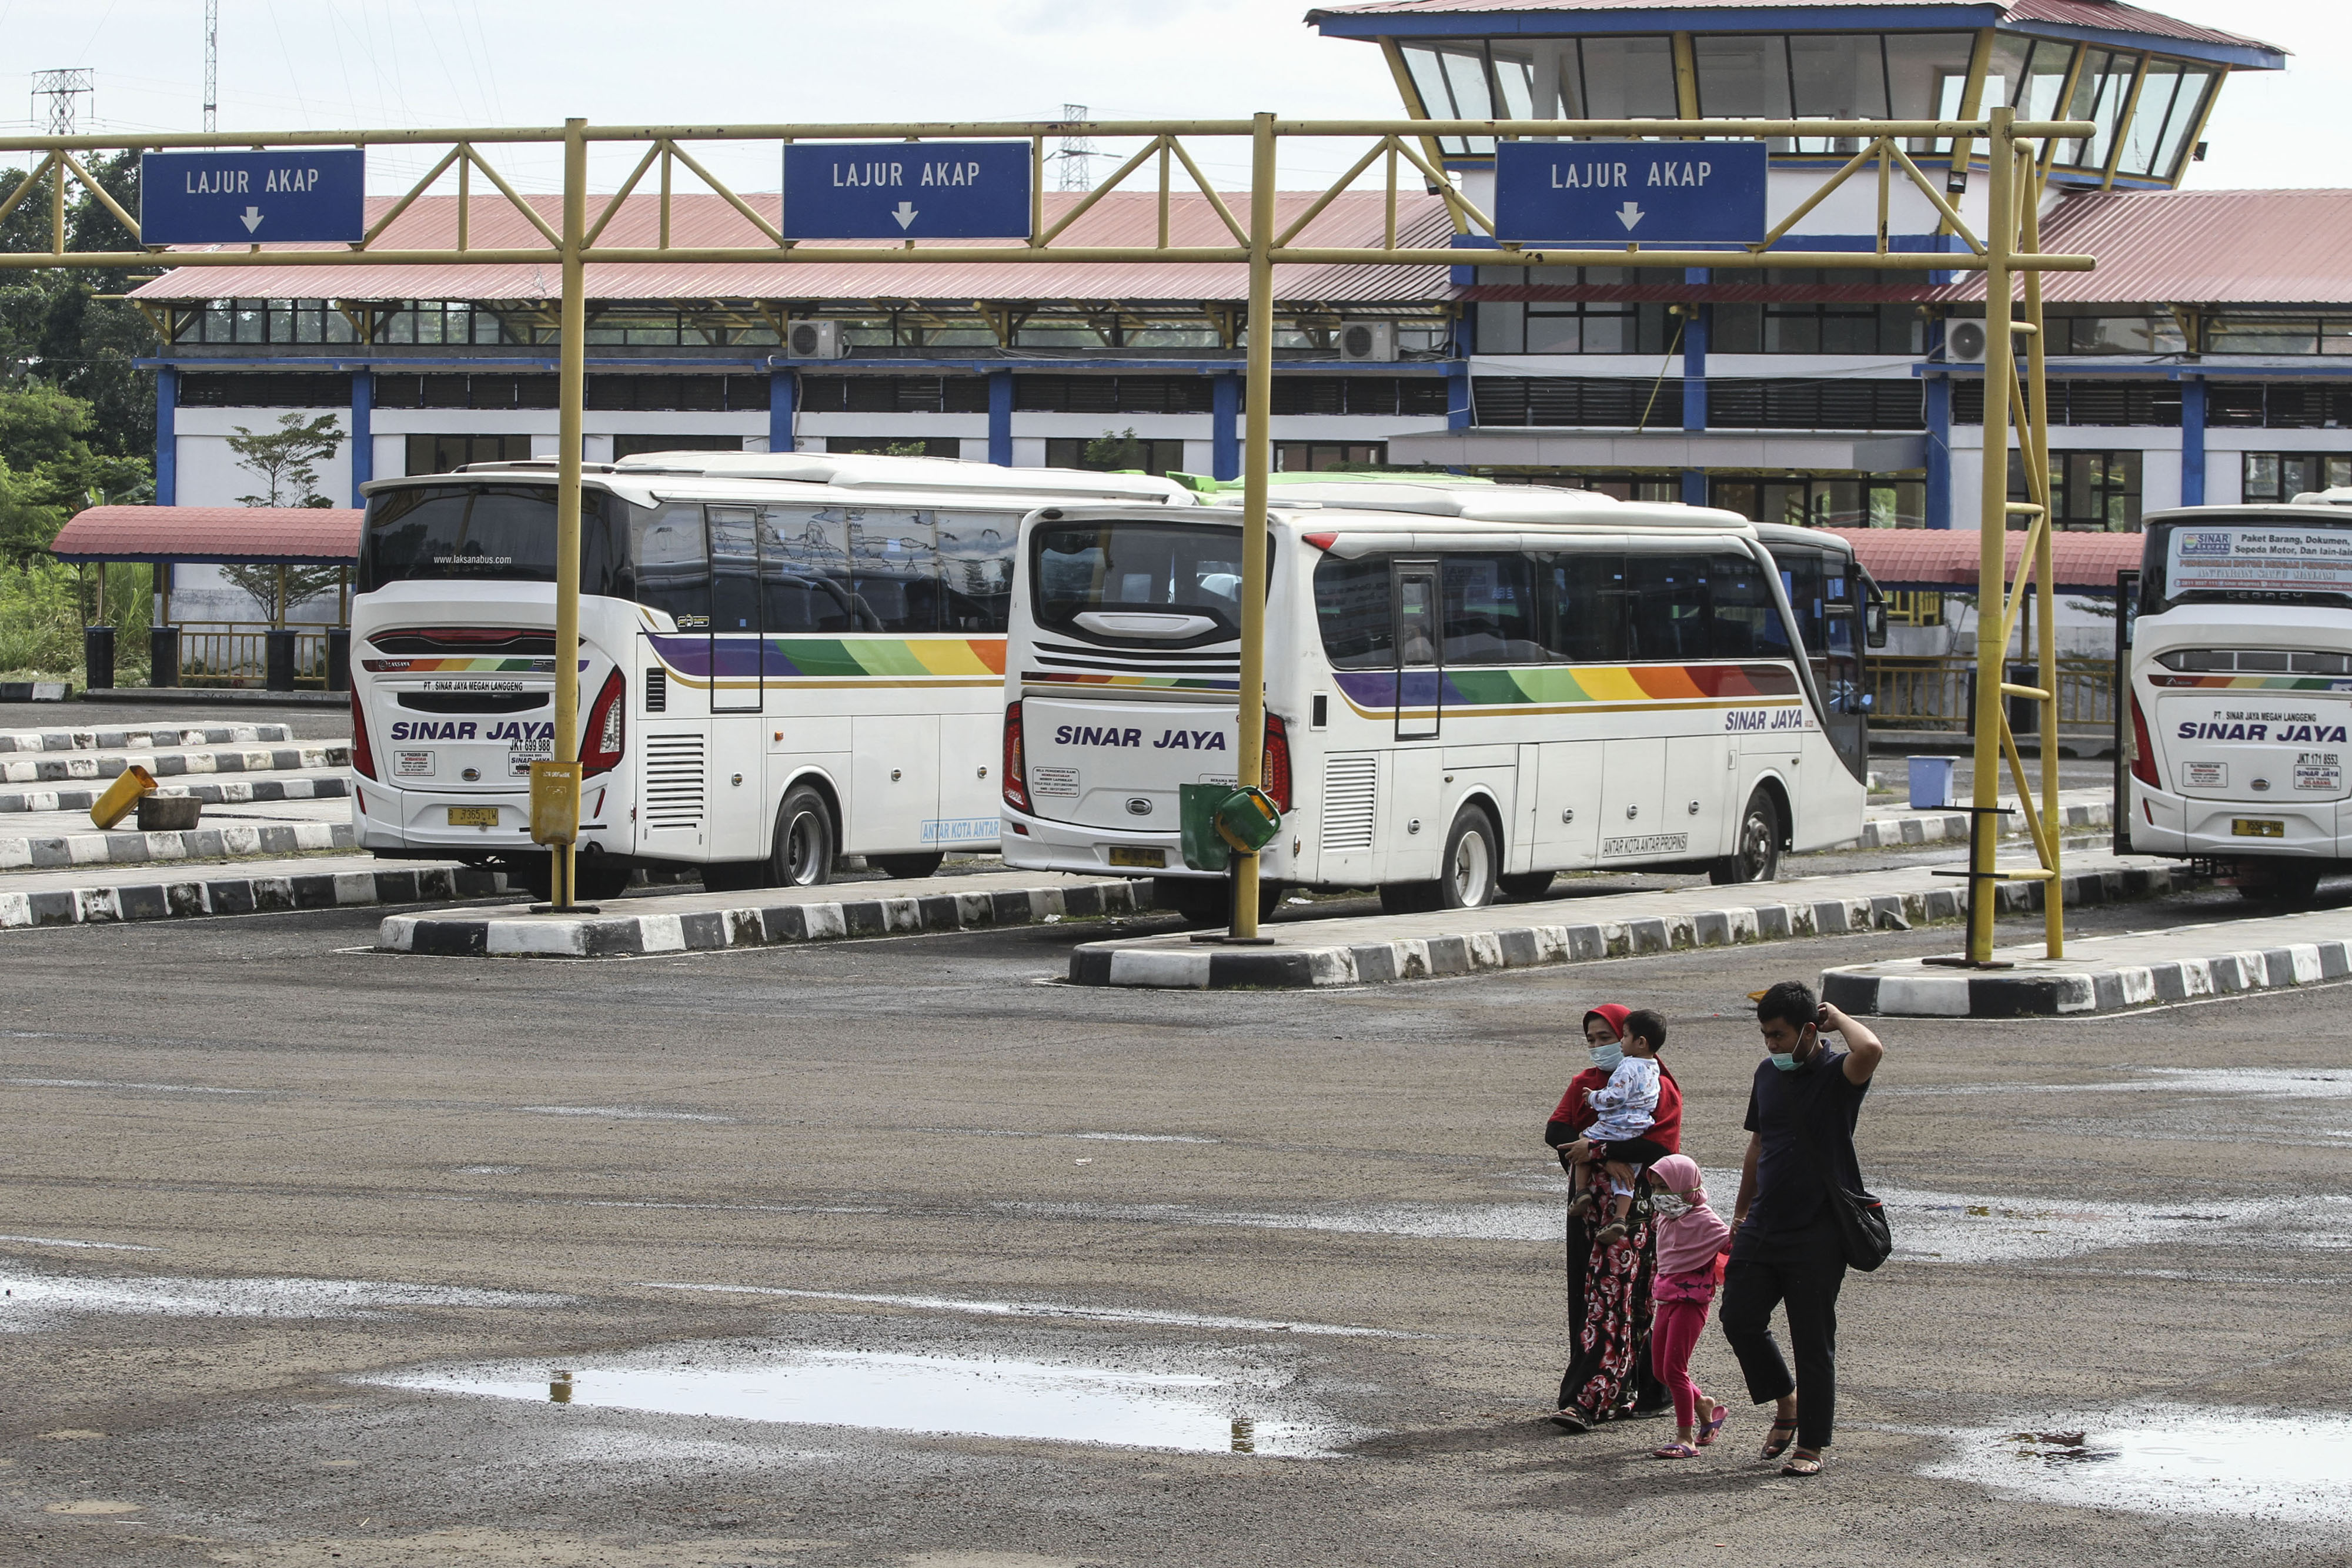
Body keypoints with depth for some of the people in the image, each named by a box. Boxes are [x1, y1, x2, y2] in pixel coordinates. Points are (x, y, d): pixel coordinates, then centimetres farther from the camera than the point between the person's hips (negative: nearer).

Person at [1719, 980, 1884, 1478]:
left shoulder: (1837, 1075, -10)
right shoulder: (1768, 1074, 10)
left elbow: (1871, 1052, -35)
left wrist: (1837, 1018, -16)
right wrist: (1742, 1211, 22)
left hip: (1818, 1234, -6)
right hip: (1763, 1227, 6)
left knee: (1813, 1341, 0)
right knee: (1740, 1319, 2)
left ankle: (1811, 1447, 9)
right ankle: (1786, 1403, 25)